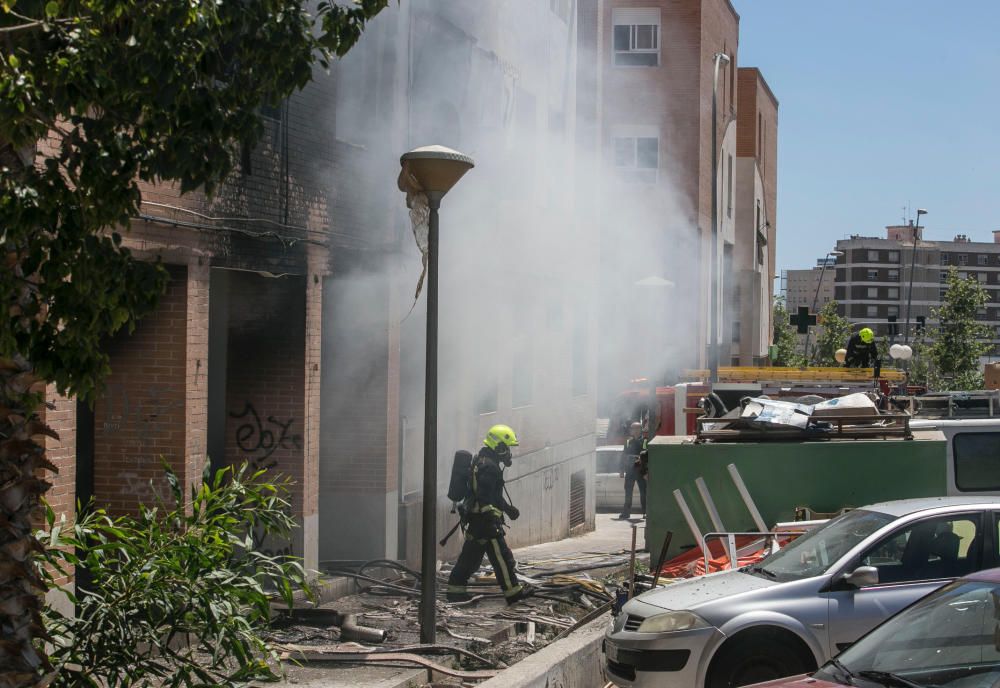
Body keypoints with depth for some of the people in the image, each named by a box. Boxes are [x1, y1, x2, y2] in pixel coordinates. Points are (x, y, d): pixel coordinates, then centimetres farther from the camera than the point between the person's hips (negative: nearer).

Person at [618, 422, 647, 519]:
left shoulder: (645, 442, -2)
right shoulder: (628, 442, 10)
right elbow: (623, 457, 13)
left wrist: (647, 472, -12)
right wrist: (622, 471, 7)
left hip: (641, 471, -3)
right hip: (630, 471, 3)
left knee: (643, 493, 0)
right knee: (628, 493, 5)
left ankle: (646, 512, 8)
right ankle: (626, 512, 9)